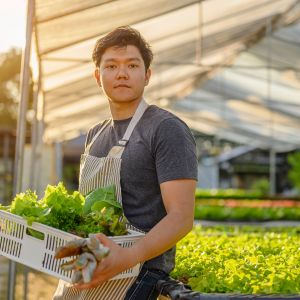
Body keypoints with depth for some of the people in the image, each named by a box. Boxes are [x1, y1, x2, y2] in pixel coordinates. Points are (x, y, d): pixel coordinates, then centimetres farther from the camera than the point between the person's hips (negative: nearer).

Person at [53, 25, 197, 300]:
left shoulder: (168, 129, -12)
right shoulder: (95, 134, 12)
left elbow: (181, 217, -19)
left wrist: (128, 257, -34)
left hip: (137, 273, -7)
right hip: (87, 272, 7)